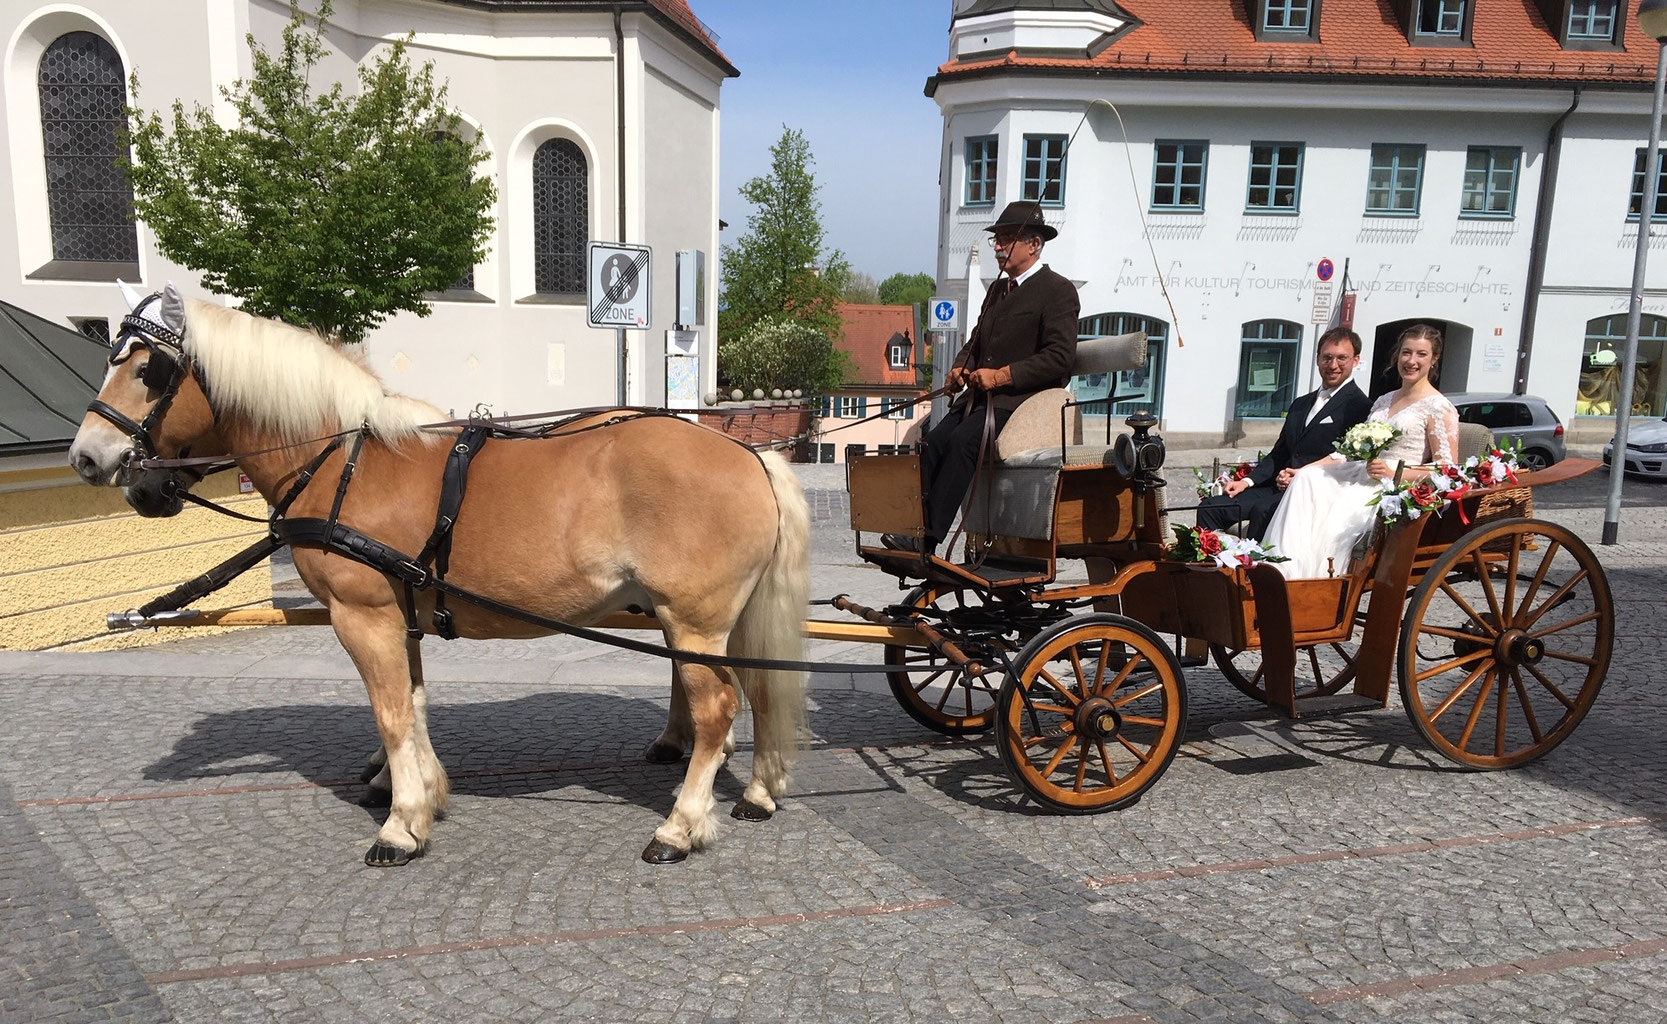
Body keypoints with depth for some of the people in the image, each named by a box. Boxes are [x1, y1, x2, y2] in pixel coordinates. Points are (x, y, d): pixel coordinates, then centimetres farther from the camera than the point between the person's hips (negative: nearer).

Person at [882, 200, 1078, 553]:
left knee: (962, 441, -29)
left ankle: (927, 537, -30)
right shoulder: (997, 289, 23)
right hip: (981, 397, 8)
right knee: (931, 442, -17)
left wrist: (1002, 376, -19)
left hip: (1026, 399, -8)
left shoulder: (1058, 291, -3)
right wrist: (961, 368, 4)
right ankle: (910, 526, -22)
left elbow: (1060, 357, -13)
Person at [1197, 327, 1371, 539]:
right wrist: (1247, 481, 9)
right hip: (1277, 489, 8)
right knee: (1211, 508, -7)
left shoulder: (1359, 406, -2)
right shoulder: (1301, 404, 24)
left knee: (1262, 511, -36)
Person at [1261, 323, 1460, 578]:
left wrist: (1395, 474, -19)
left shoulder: (1439, 408, 2)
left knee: (1342, 506, -34)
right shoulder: (1384, 401, 23)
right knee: (1307, 479, -22)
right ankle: (1284, 570, -34)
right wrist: (1301, 470, 7)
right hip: (1362, 476, 6)